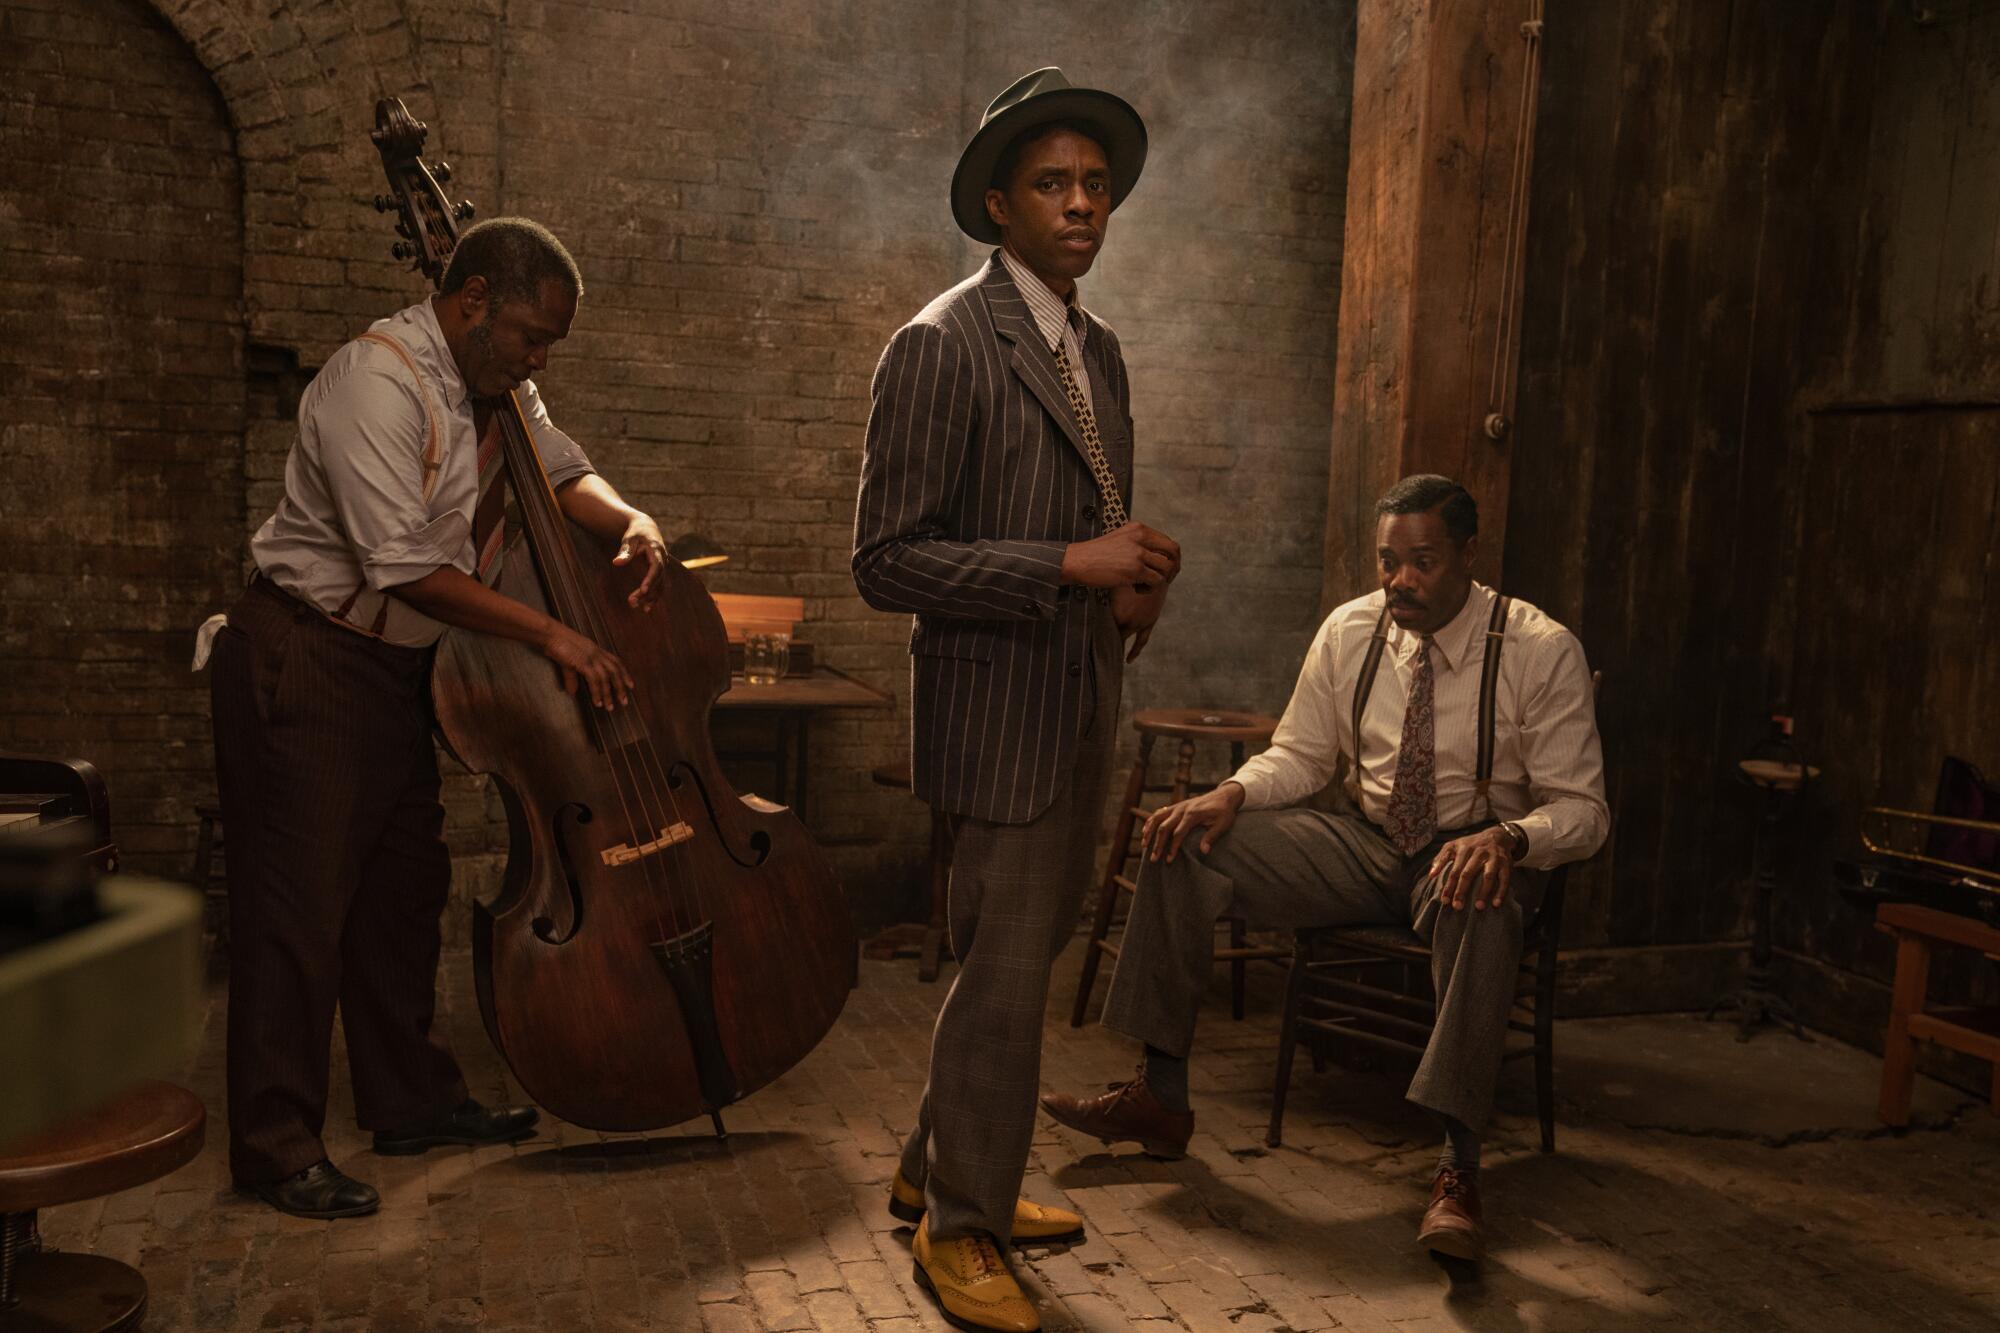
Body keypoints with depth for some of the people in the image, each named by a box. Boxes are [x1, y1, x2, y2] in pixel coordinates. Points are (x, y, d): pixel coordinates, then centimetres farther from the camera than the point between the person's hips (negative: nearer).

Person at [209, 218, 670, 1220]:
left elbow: (565, 469, 15)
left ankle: (412, 1100, 28)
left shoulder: (495, 386, 6)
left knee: (407, 884, 14)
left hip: (396, 665, 9)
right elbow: (407, 567, -28)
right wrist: (548, 634, -26)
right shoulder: (378, 382, -22)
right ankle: (277, 1146, 9)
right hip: (305, 660, -9)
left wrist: (627, 521, -8)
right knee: (302, 901, -4)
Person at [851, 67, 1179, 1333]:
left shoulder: (1102, 350, 14)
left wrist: (1136, 585, 2)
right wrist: (1072, 567, -23)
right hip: (1003, 714, -9)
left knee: (1029, 949, 18)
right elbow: (888, 559, -17)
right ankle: (961, 1227, 21)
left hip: (1086, 705, 9)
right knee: (1005, 970, 0)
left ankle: (940, 1170, 37)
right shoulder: (943, 346, -13)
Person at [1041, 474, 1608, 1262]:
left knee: (1482, 906, -42)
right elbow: (1300, 753, 8)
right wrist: (1230, 794, -14)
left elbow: (1582, 809, -12)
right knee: (1186, 843, -16)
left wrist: (1506, 838, -36)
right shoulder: (1351, 630, -1)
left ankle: (1456, 1172, -34)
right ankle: (1160, 1100, -10)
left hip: (1473, 851, -4)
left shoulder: (1542, 651, -12)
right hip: (1364, 843, 4)